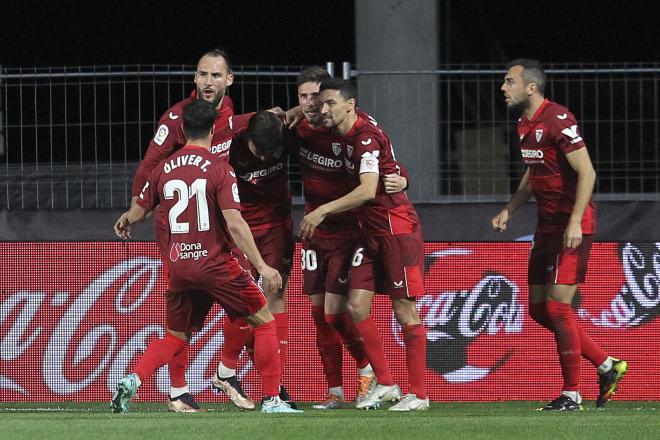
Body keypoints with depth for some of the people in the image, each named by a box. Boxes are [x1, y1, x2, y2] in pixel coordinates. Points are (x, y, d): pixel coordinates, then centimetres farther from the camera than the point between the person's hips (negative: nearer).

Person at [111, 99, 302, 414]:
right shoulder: (219, 169, -9)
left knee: (176, 337, 19)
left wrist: (124, 221, 39)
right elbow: (235, 224, -16)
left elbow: (137, 213, 15)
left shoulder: (164, 169, 5)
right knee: (264, 322, 8)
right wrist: (262, 266, -15)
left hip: (179, 267, 5)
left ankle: (133, 379, -3)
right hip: (216, 265, -5)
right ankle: (272, 400, 3)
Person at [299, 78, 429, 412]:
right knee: (356, 306, 0)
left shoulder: (366, 137, -18)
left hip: (397, 230, -9)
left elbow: (367, 191, -28)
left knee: (405, 311, -5)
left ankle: (418, 394, 0)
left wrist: (322, 211, -25)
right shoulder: (345, 133, 8)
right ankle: (385, 384, 9)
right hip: (370, 231, 9)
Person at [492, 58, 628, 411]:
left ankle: (571, 394, -1)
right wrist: (509, 210, 15)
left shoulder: (558, 120, -17)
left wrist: (575, 222, -24)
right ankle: (607, 367, 18)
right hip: (547, 225, 10)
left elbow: (587, 173, -19)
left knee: (558, 305, -10)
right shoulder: (525, 125, 12)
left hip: (572, 227, -10)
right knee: (539, 308, 9)